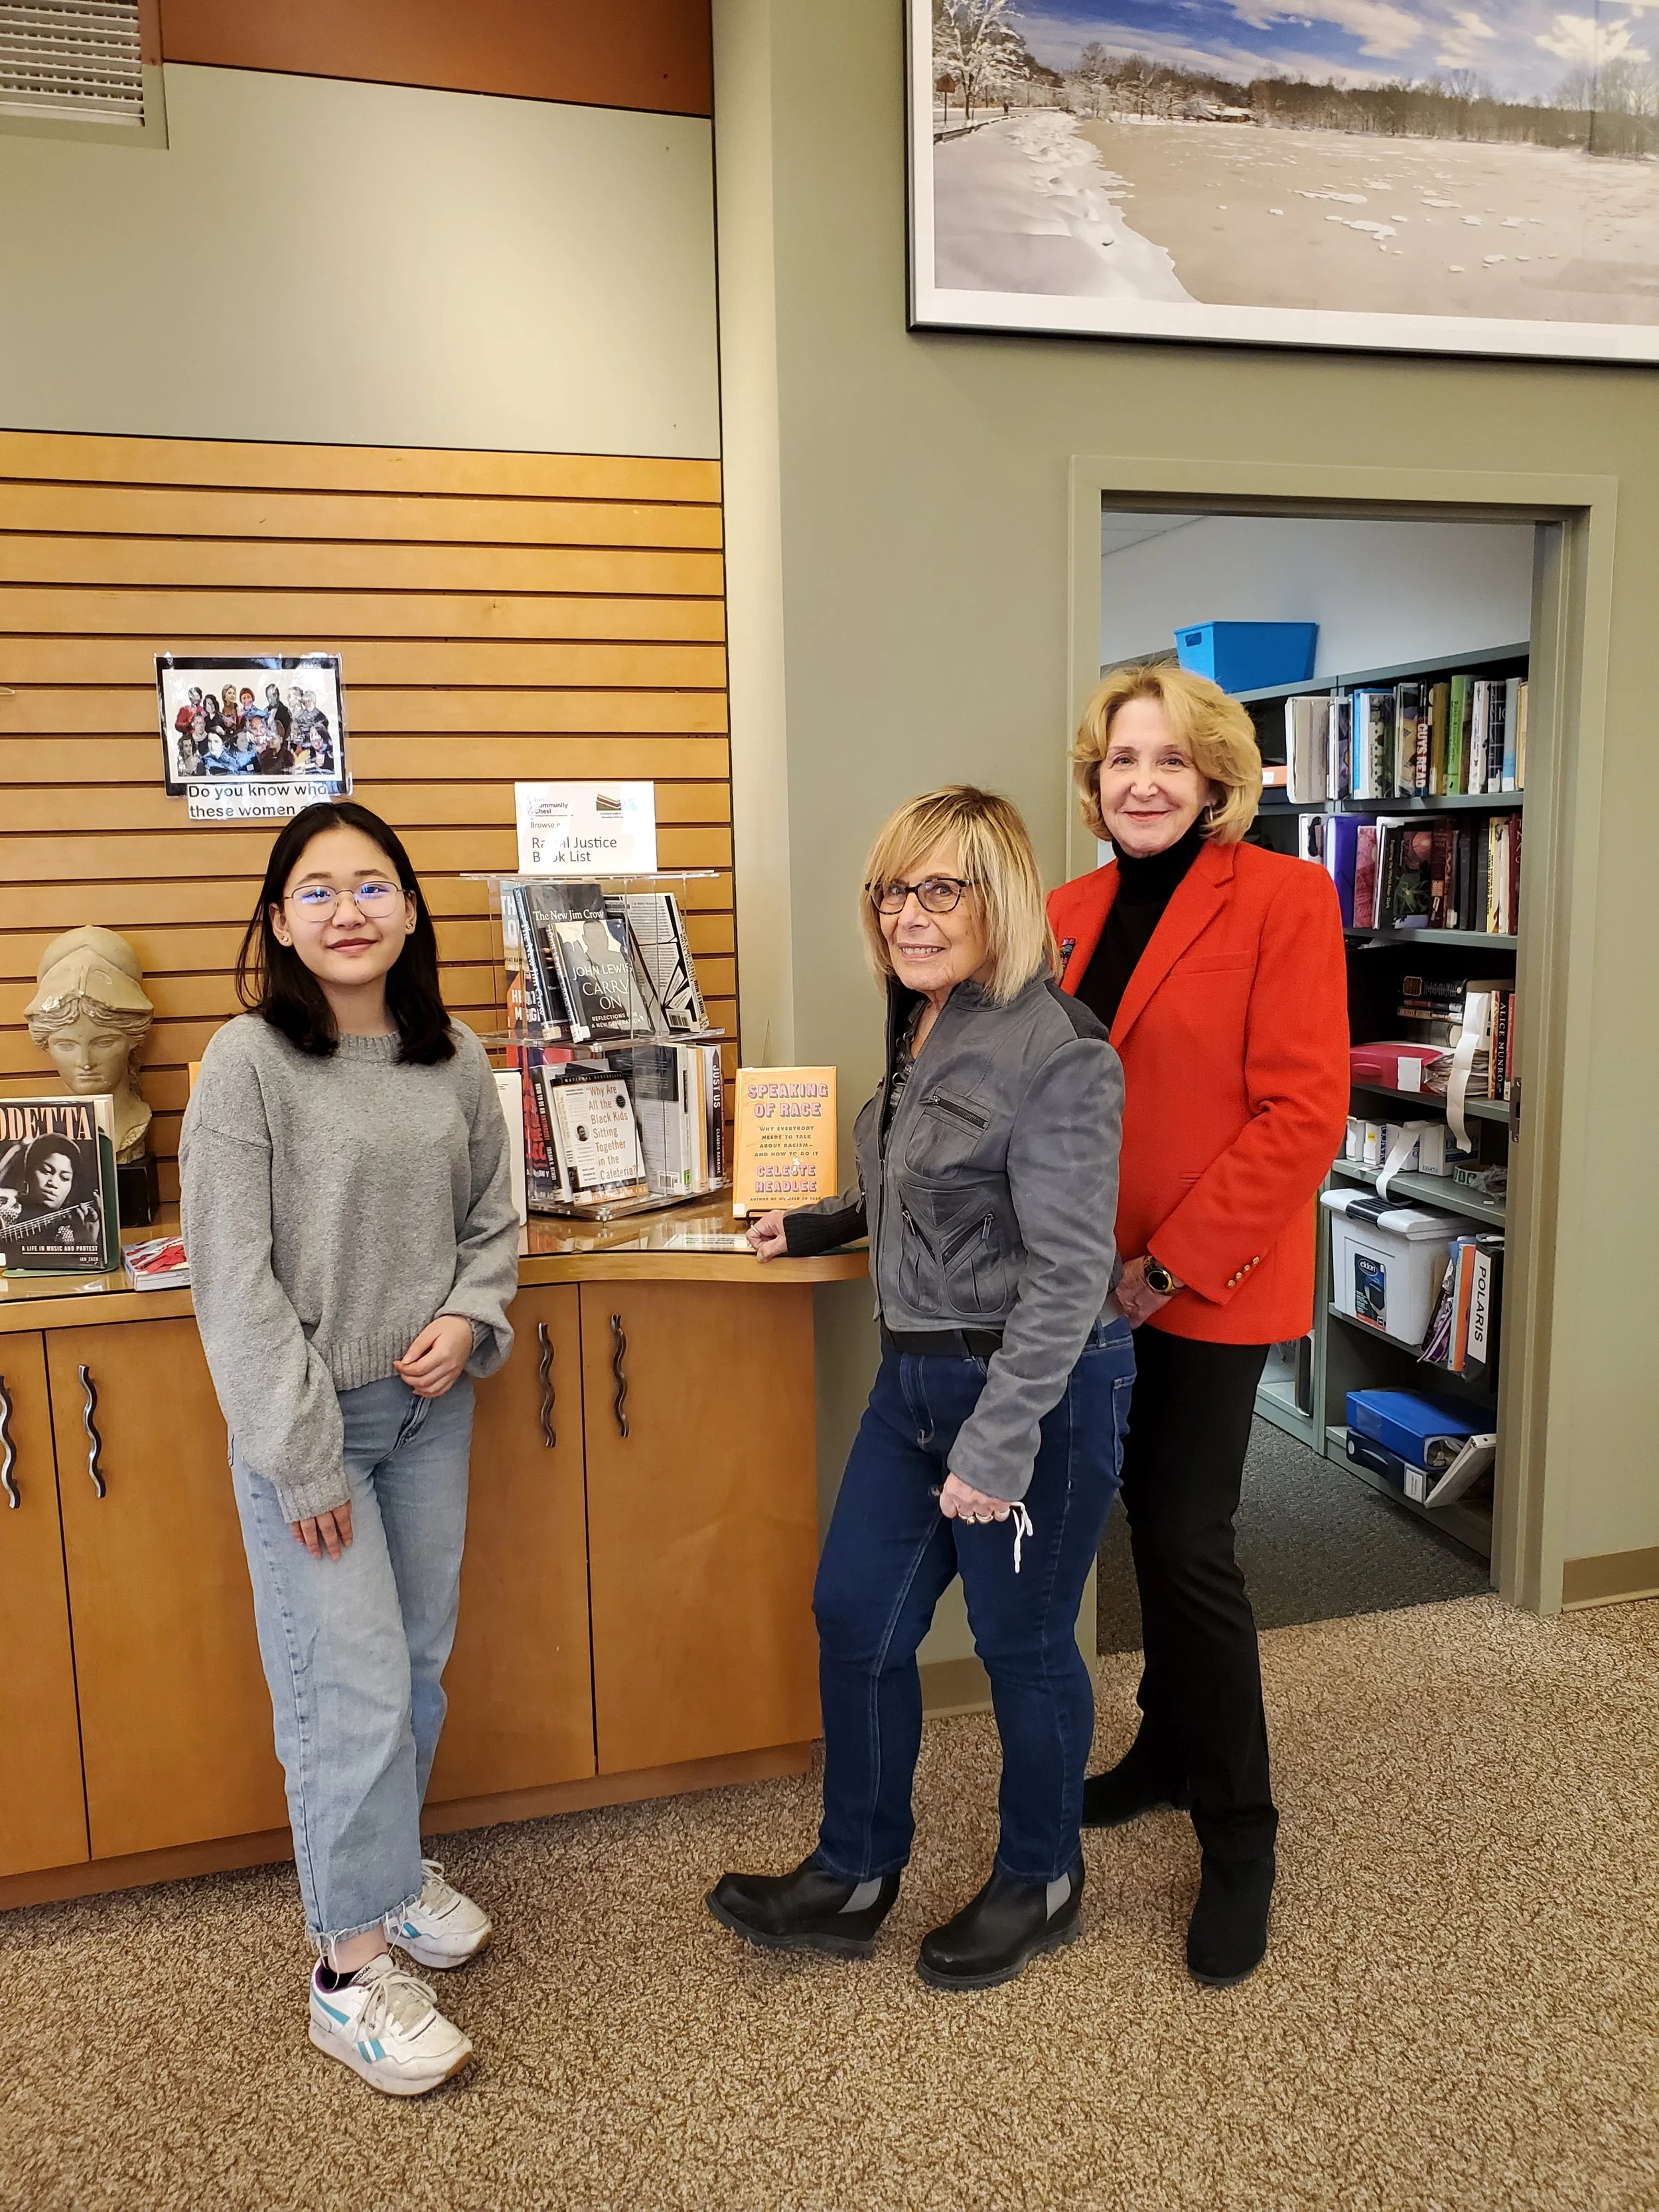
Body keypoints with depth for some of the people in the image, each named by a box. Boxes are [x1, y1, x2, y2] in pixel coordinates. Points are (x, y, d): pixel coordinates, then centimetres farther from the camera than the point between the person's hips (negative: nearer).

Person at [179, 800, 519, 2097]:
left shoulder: (456, 1062, 1)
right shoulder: (248, 1064, -13)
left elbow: (493, 1222, 11)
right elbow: (234, 1279, -14)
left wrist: (468, 1319, -9)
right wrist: (304, 1458, -15)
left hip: (429, 1407, 5)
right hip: (305, 1417, -5)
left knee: (419, 1662, 17)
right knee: (351, 1689, 0)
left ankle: (391, 1868, 42)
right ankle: (353, 1968, 19)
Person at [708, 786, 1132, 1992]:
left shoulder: (1054, 1052, -20)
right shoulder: (923, 1030, 8)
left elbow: (1068, 1268, -23)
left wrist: (999, 1441, -24)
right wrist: (817, 1225, 24)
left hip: (1037, 1386, -8)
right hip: (917, 1373, 9)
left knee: (1023, 1643, 10)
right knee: (856, 1618, 13)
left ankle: (1041, 1883, 36)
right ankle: (854, 1878, 33)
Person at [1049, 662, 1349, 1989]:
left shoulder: (1281, 899, -10)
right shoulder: (1072, 914, 8)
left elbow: (1304, 1113, -15)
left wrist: (1175, 1261, -17)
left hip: (1213, 1282, -5)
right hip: (1099, 1275, 6)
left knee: (1189, 1541, -3)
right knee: (1152, 1518, 17)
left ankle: (1239, 1833, 17)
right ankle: (1171, 1749, 37)